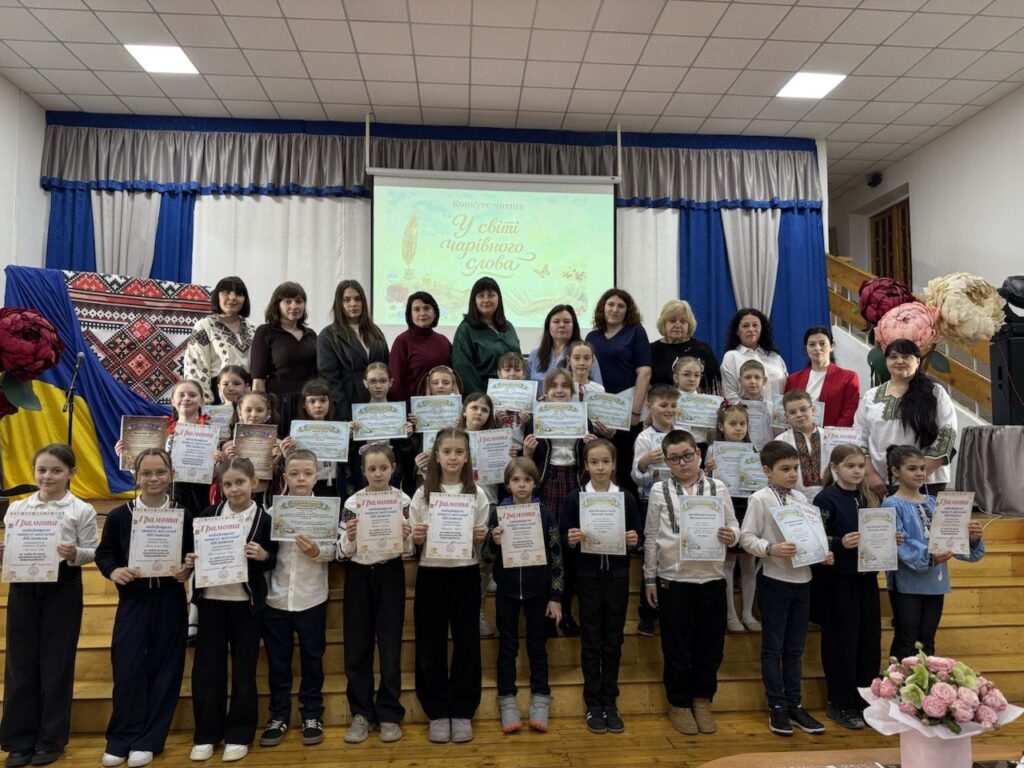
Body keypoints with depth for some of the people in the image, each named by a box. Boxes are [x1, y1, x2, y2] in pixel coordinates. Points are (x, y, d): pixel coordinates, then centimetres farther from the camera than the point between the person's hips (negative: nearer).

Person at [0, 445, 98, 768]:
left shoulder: (81, 510, -4)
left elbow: (92, 551, -5)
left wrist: (74, 554, -25)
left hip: (63, 588, -3)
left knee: (55, 663, 4)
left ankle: (50, 739, 19)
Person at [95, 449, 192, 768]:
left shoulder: (183, 515, -2)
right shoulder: (118, 516, -2)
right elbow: (103, 554, 5)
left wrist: (187, 571, -14)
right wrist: (113, 571, -14)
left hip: (170, 601, 0)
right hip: (132, 600, 0)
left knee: (163, 669, 4)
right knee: (127, 668, -4)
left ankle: (148, 740, 17)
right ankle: (121, 739, 15)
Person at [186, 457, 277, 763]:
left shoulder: (265, 519, -4)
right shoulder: (208, 514, 3)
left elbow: (273, 562, 0)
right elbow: (195, 550, 10)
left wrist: (263, 556, -20)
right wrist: (190, 560, -11)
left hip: (246, 603, -2)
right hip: (211, 600, 3)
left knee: (243, 670, 6)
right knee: (206, 668, 8)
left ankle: (239, 735, 20)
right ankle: (206, 734, 22)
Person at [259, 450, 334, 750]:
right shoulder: (272, 510, 0)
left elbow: (332, 550, -6)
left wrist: (316, 551, -25)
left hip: (311, 597, -1)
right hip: (276, 596, 1)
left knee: (312, 658, 11)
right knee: (277, 660, 12)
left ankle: (312, 714, 25)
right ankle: (278, 715, 27)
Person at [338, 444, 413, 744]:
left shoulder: (403, 501, -2)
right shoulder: (352, 503, -1)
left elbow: (410, 550, 0)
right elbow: (343, 552, -1)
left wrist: (405, 537, -21)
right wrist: (349, 536, -21)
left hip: (390, 576, -1)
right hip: (358, 577, 1)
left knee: (390, 646, 2)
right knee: (357, 647, 5)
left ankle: (389, 714, 15)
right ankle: (361, 713, 18)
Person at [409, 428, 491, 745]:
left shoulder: (477, 494, 2)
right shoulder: (422, 494, 1)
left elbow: (483, 542, 6)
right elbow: (413, 542, 4)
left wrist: (481, 537, -15)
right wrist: (416, 537, -18)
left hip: (466, 574, 0)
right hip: (431, 574, 0)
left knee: (467, 642, 6)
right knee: (430, 645, 6)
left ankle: (462, 712, 21)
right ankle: (437, 712, 21)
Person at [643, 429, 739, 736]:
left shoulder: (717, 488, 2)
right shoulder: (660, 490, -1)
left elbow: (734, 528, 5)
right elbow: (651, 536, 2)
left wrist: (730, 535, -19)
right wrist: (650, 578, 1)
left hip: (711, 578, 2)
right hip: (673, 579, -1)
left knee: (710, 645, 11)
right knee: (677, 647, 8)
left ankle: (702, 700, 31)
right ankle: (679, 703, 26)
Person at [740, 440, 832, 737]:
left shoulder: (800, 498, 9)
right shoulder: (760, 498, -9)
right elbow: (747, 537, -12)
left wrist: (822, 554, 0)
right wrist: (771, 549, -27)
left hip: (801, 579, 6)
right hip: (774, 579, -6)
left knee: (795, 647, 14)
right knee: (773, 647, 5)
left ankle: (794, 705, 25)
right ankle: (777, 707, 16)